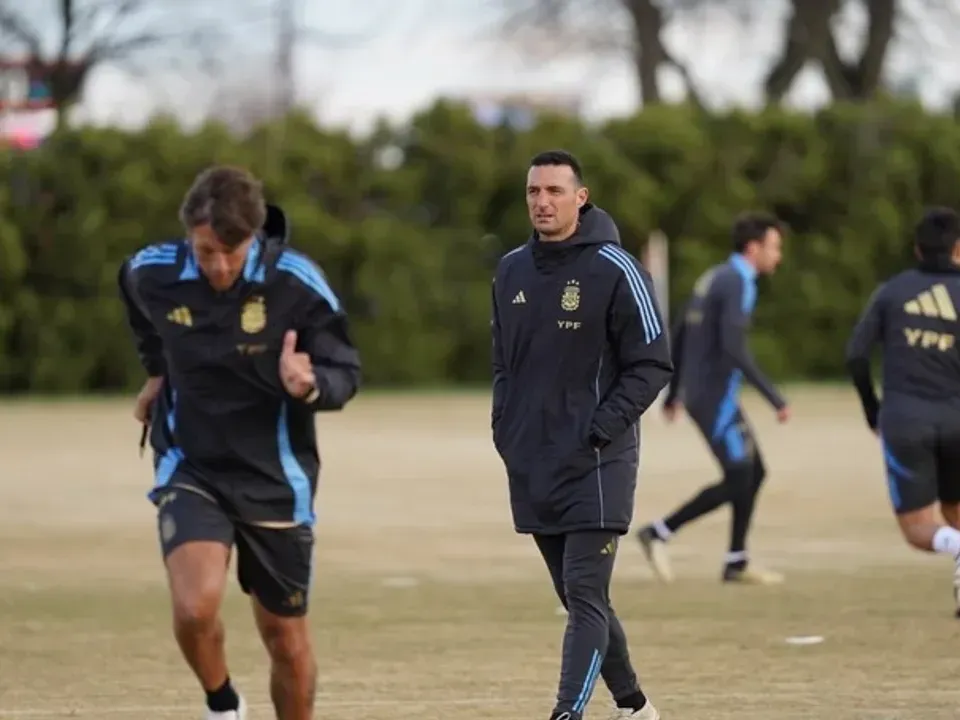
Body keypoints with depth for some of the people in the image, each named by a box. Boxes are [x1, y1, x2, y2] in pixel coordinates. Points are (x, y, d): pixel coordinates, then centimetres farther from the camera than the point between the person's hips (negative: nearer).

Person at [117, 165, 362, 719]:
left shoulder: (297, 284, -19)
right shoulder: (153, 275, -11)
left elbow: (346, 373, -13)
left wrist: (310, 386, -34)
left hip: (275, 480, 0)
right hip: (190, 471, 0)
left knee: (286, 638, 8)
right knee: (195, 608, -22)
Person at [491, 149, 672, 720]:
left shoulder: (615, 270, -8)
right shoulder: (511, 271, 11)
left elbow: (652, 365, -7)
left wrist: (602, 430, -15)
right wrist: (505, 429, 8)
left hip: (597, 464, -6)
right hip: (530, 466, 6)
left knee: (585, 595, -13)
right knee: (578, 598, 12)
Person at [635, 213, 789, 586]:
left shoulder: (714, 278, 14)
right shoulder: (738, 284, -16)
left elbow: (679, 335, 20)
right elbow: (734, 348, -26)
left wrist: (674, 392, 28)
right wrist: (774, 397, -24)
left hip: (701, 393, 10)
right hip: (716, 397, -10)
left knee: (754, 472, 12)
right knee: (736, 482, -6)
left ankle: (737, 563, 13)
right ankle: (659, 533, -3)